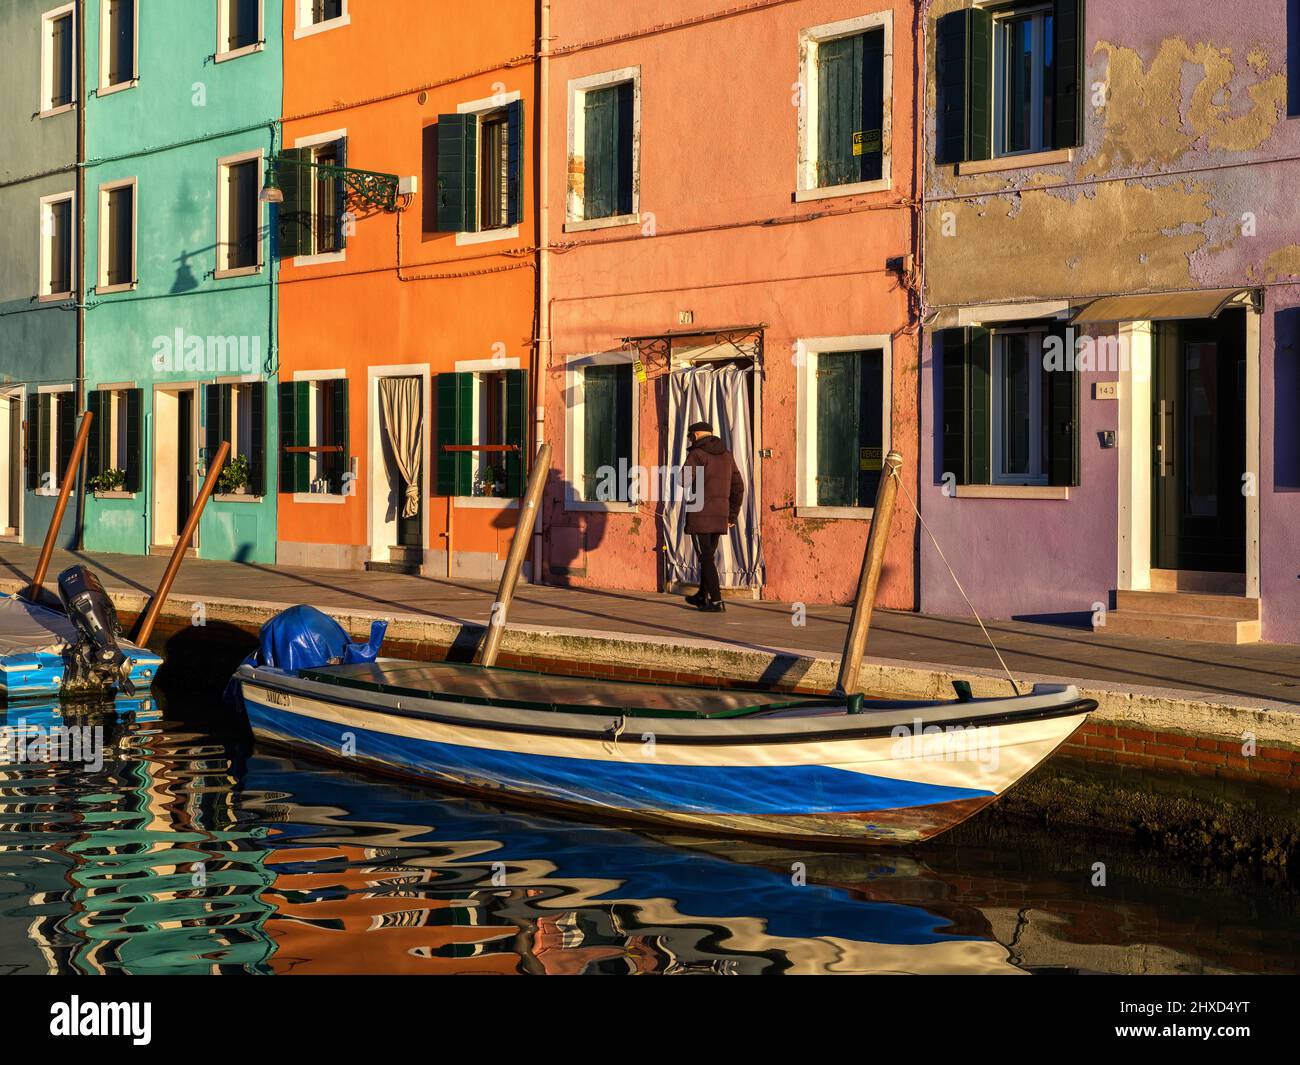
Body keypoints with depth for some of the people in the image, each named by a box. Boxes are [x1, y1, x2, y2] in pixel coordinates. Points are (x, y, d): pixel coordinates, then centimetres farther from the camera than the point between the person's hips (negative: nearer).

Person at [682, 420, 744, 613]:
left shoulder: (697, 454, -7)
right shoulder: (727, 455, 13)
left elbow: (684, 479, -21)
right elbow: (738, 487, 13)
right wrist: (733, 515, 16)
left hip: (700, 514, -6)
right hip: (720, 516, 6)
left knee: (706, 558, -3)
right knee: (708, 555, 19)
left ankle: (716, 601, -8)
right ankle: (702, 596, 31)